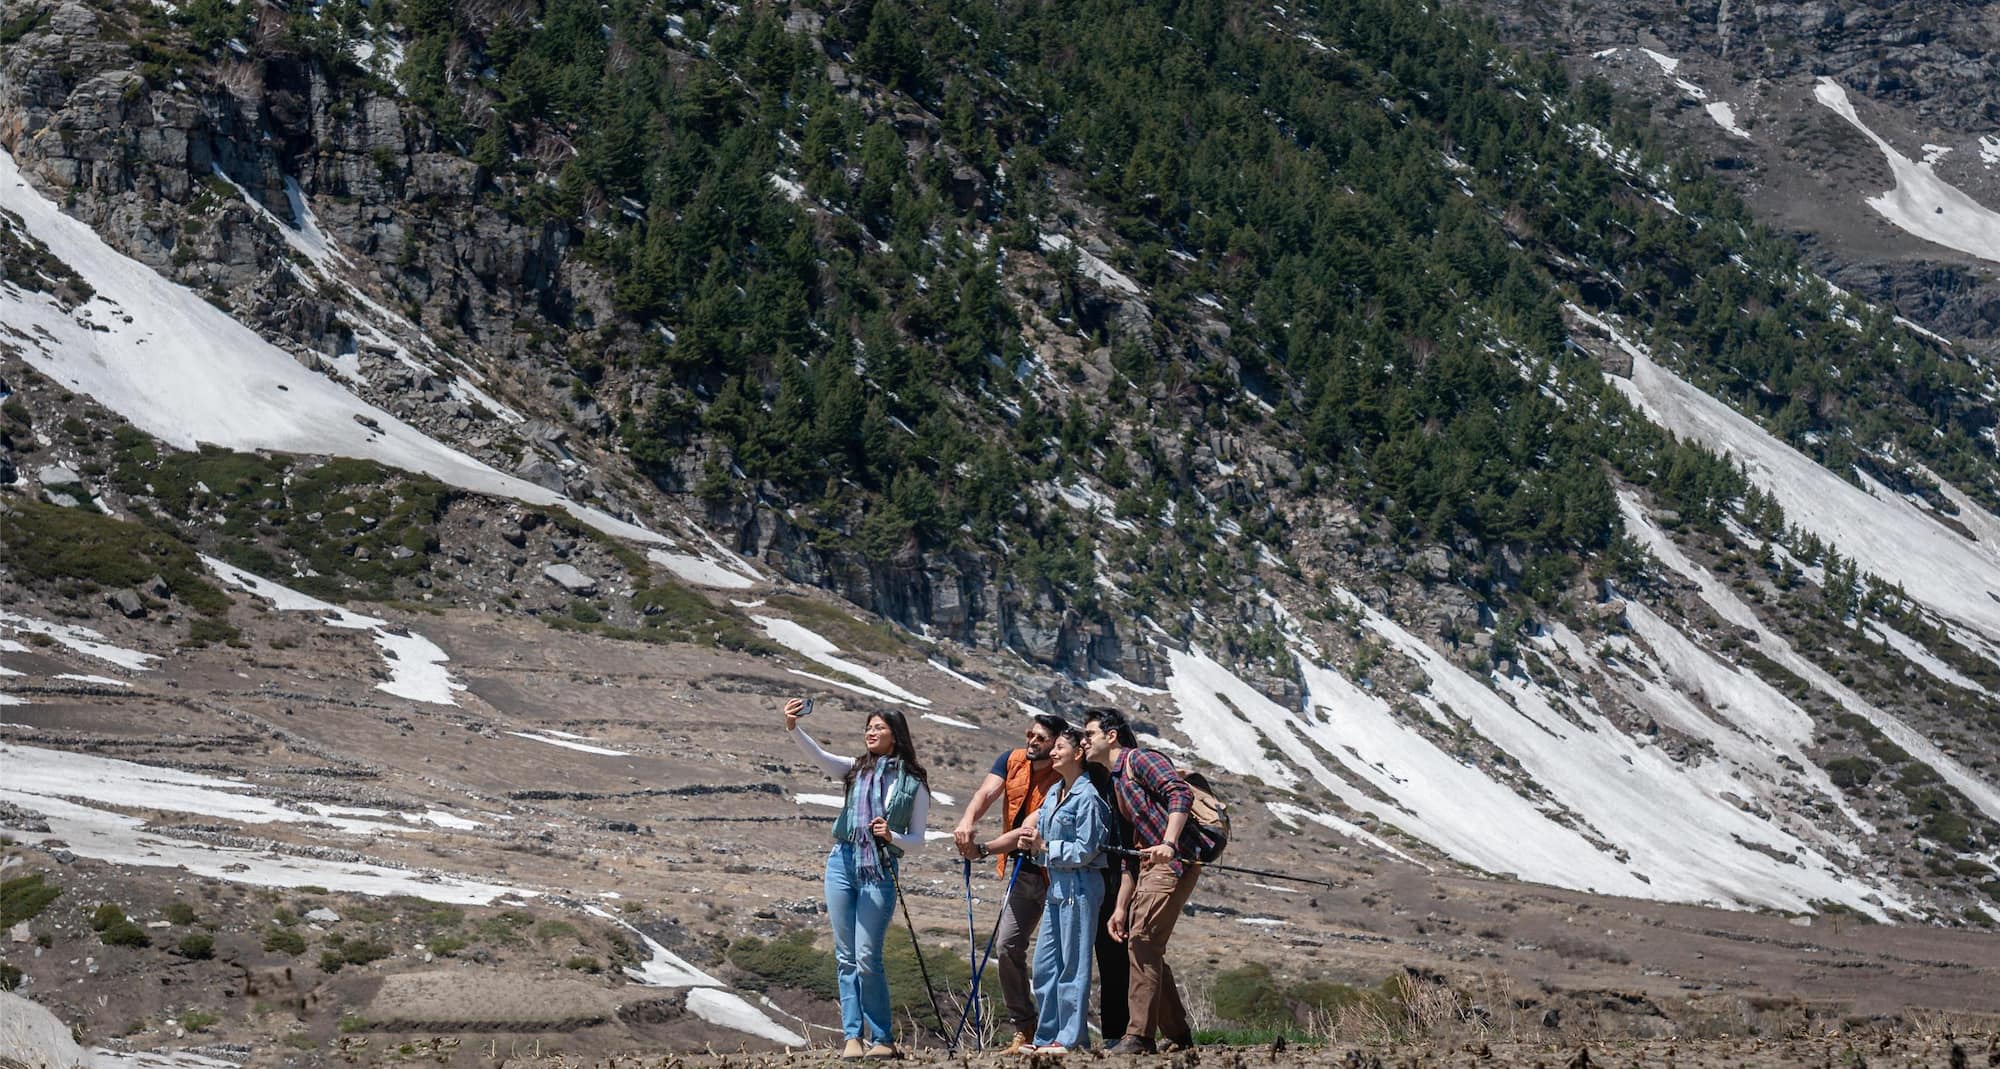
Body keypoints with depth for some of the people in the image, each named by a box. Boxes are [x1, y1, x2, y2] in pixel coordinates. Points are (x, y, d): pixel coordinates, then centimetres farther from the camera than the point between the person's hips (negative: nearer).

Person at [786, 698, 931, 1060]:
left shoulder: (914, 784, 2)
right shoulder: (856, 769, 9)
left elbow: (918, 839, 3)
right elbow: (818, 755, -8)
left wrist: (892, 836, -18)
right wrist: (792, 728, -25)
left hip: (880, 871, -4)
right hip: (843, 863, 4)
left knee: (867, 958, -8)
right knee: (845, 957, 2)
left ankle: (884, 1040, 2)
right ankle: (852, 1038, 3)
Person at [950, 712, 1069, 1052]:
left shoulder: (1062, 783, -20)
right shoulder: (1011, 761, -1)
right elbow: (987, 793, -18)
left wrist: (984, 849, -36)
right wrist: (967, 822, -39)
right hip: (1023, 872, 6)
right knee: (1008, 947, 2)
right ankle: (1024, 1028, 11)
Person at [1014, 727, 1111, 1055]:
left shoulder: (1087, 797, -13)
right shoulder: (1054, 793, 14)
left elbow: (1085, 850, -16)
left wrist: (1045, 846, -12)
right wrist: (1032, 842, 0)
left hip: (1079, 888, -9)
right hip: (1056, 886, 9)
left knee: (1073, 965, -4)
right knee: (1044, 965, 9)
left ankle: (1070, 1038, 0)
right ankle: (1047, 1036, 16)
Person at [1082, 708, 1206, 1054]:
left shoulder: (1139, 759, -3)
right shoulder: (1116, 785, 25)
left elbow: (1181, 793, -20)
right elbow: (1131, 853, 27)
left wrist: (1168, 844, -32)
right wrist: (1120, 907, 22)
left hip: (1175, 859, -10)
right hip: (1150, 866, 10)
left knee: (1142, 941, -13)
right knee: (1144, 945, 11)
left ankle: (1138, 1036, -13)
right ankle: (1178, 1034, 18)